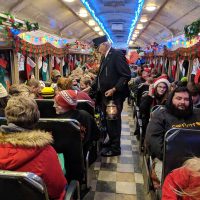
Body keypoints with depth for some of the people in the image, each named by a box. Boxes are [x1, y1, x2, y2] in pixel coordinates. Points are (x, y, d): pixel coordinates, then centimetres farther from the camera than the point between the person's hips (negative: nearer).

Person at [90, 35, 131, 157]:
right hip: (105, 95, 8)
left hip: (115, 95, -8)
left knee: (114, 121, 1)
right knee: (108, 120, 15)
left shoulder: (117, 54, -12)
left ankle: (115, 148, 16)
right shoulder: (104, 57, 15)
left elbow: (126, 75, -18)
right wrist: (91, 87, 15)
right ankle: (111, 142, 32)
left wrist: (114, 89, -21)